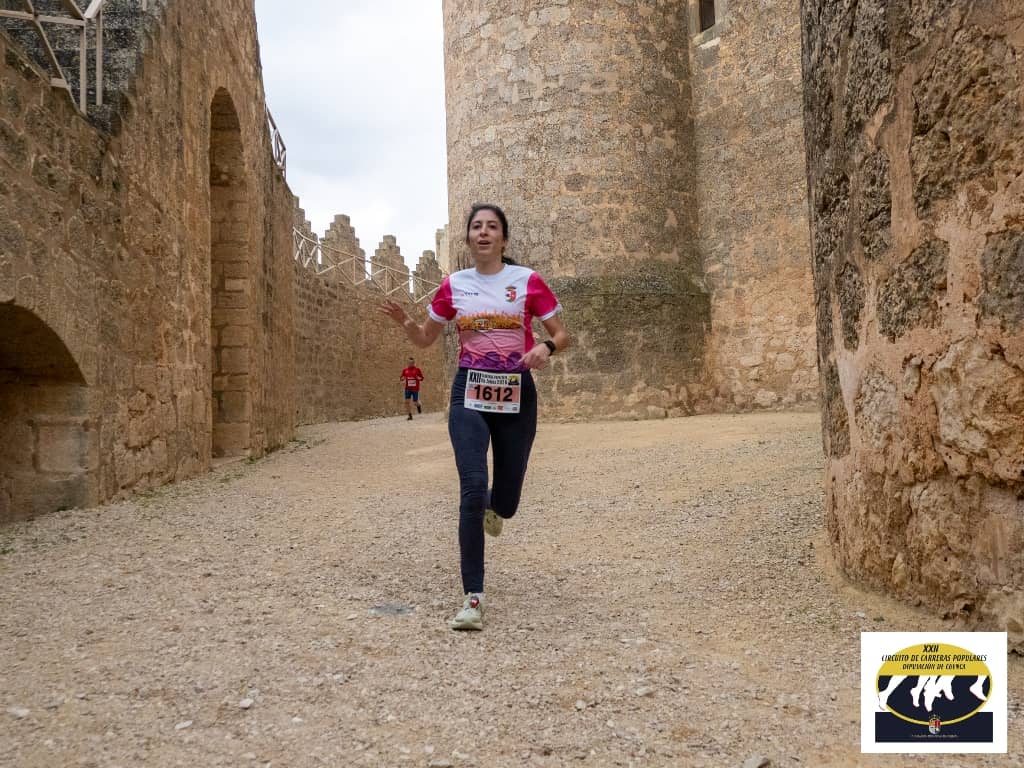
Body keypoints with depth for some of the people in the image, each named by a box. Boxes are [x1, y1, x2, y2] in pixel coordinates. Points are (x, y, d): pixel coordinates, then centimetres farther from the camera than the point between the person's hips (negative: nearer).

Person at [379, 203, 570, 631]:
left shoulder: (528, 281, -2)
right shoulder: (453, 285, 4)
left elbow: (562, 335, 3)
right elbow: (425, 338, 14)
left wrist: (546, 348, -20)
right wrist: (404, 321, -8)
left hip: (516, 396, 0)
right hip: (469, 395, 0)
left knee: (506, 499, 8)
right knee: (472, 489, -15)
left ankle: (493, 507, 50)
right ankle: (473, 600, -8)